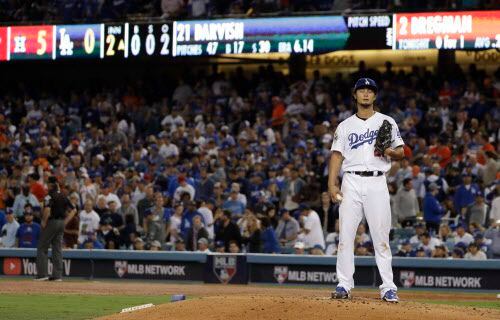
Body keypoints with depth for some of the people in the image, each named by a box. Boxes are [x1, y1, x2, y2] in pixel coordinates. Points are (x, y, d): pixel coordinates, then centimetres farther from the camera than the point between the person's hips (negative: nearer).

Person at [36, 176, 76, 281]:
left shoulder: (49, 196, -12)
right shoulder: (63, 197, 11)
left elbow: (47, 210, -26)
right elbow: (73, 210, 13)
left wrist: (44, 222, -14)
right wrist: (65, 221, 11)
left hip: (51, 222, -7)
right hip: (61, 223, 7)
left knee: (42, 248, 0)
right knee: (58, 248, 10)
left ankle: (42, 273, -7)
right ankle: (57, 275, 8)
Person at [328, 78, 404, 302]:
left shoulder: (387, 122, 11)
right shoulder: (345, 125, 15)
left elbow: (401, 154, 10)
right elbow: (337, 155, 8)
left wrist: (388, 152, -14)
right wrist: (332, 184, -4)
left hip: (376, 182, -2)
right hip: (351, 182, 2)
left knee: (381, 236, -5)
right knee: (346, 235, -2)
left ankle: (388, 287, -4)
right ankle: (344, 285, 2)